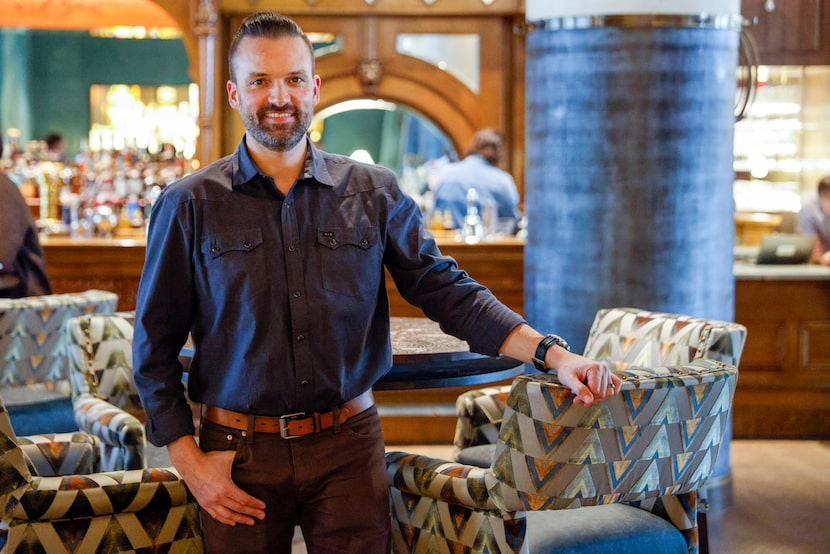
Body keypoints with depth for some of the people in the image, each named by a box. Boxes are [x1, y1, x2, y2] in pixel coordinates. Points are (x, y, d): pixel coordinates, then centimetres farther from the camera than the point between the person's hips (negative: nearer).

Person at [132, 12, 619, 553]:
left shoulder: (374, 194, 3)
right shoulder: (189, 206, -2)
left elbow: (446, 289, -1)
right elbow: (155, 350, 0)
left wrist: (552, 352, -13)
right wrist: (191, 464, -6)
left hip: (348, 447, 1)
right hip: (241, 451, -1)